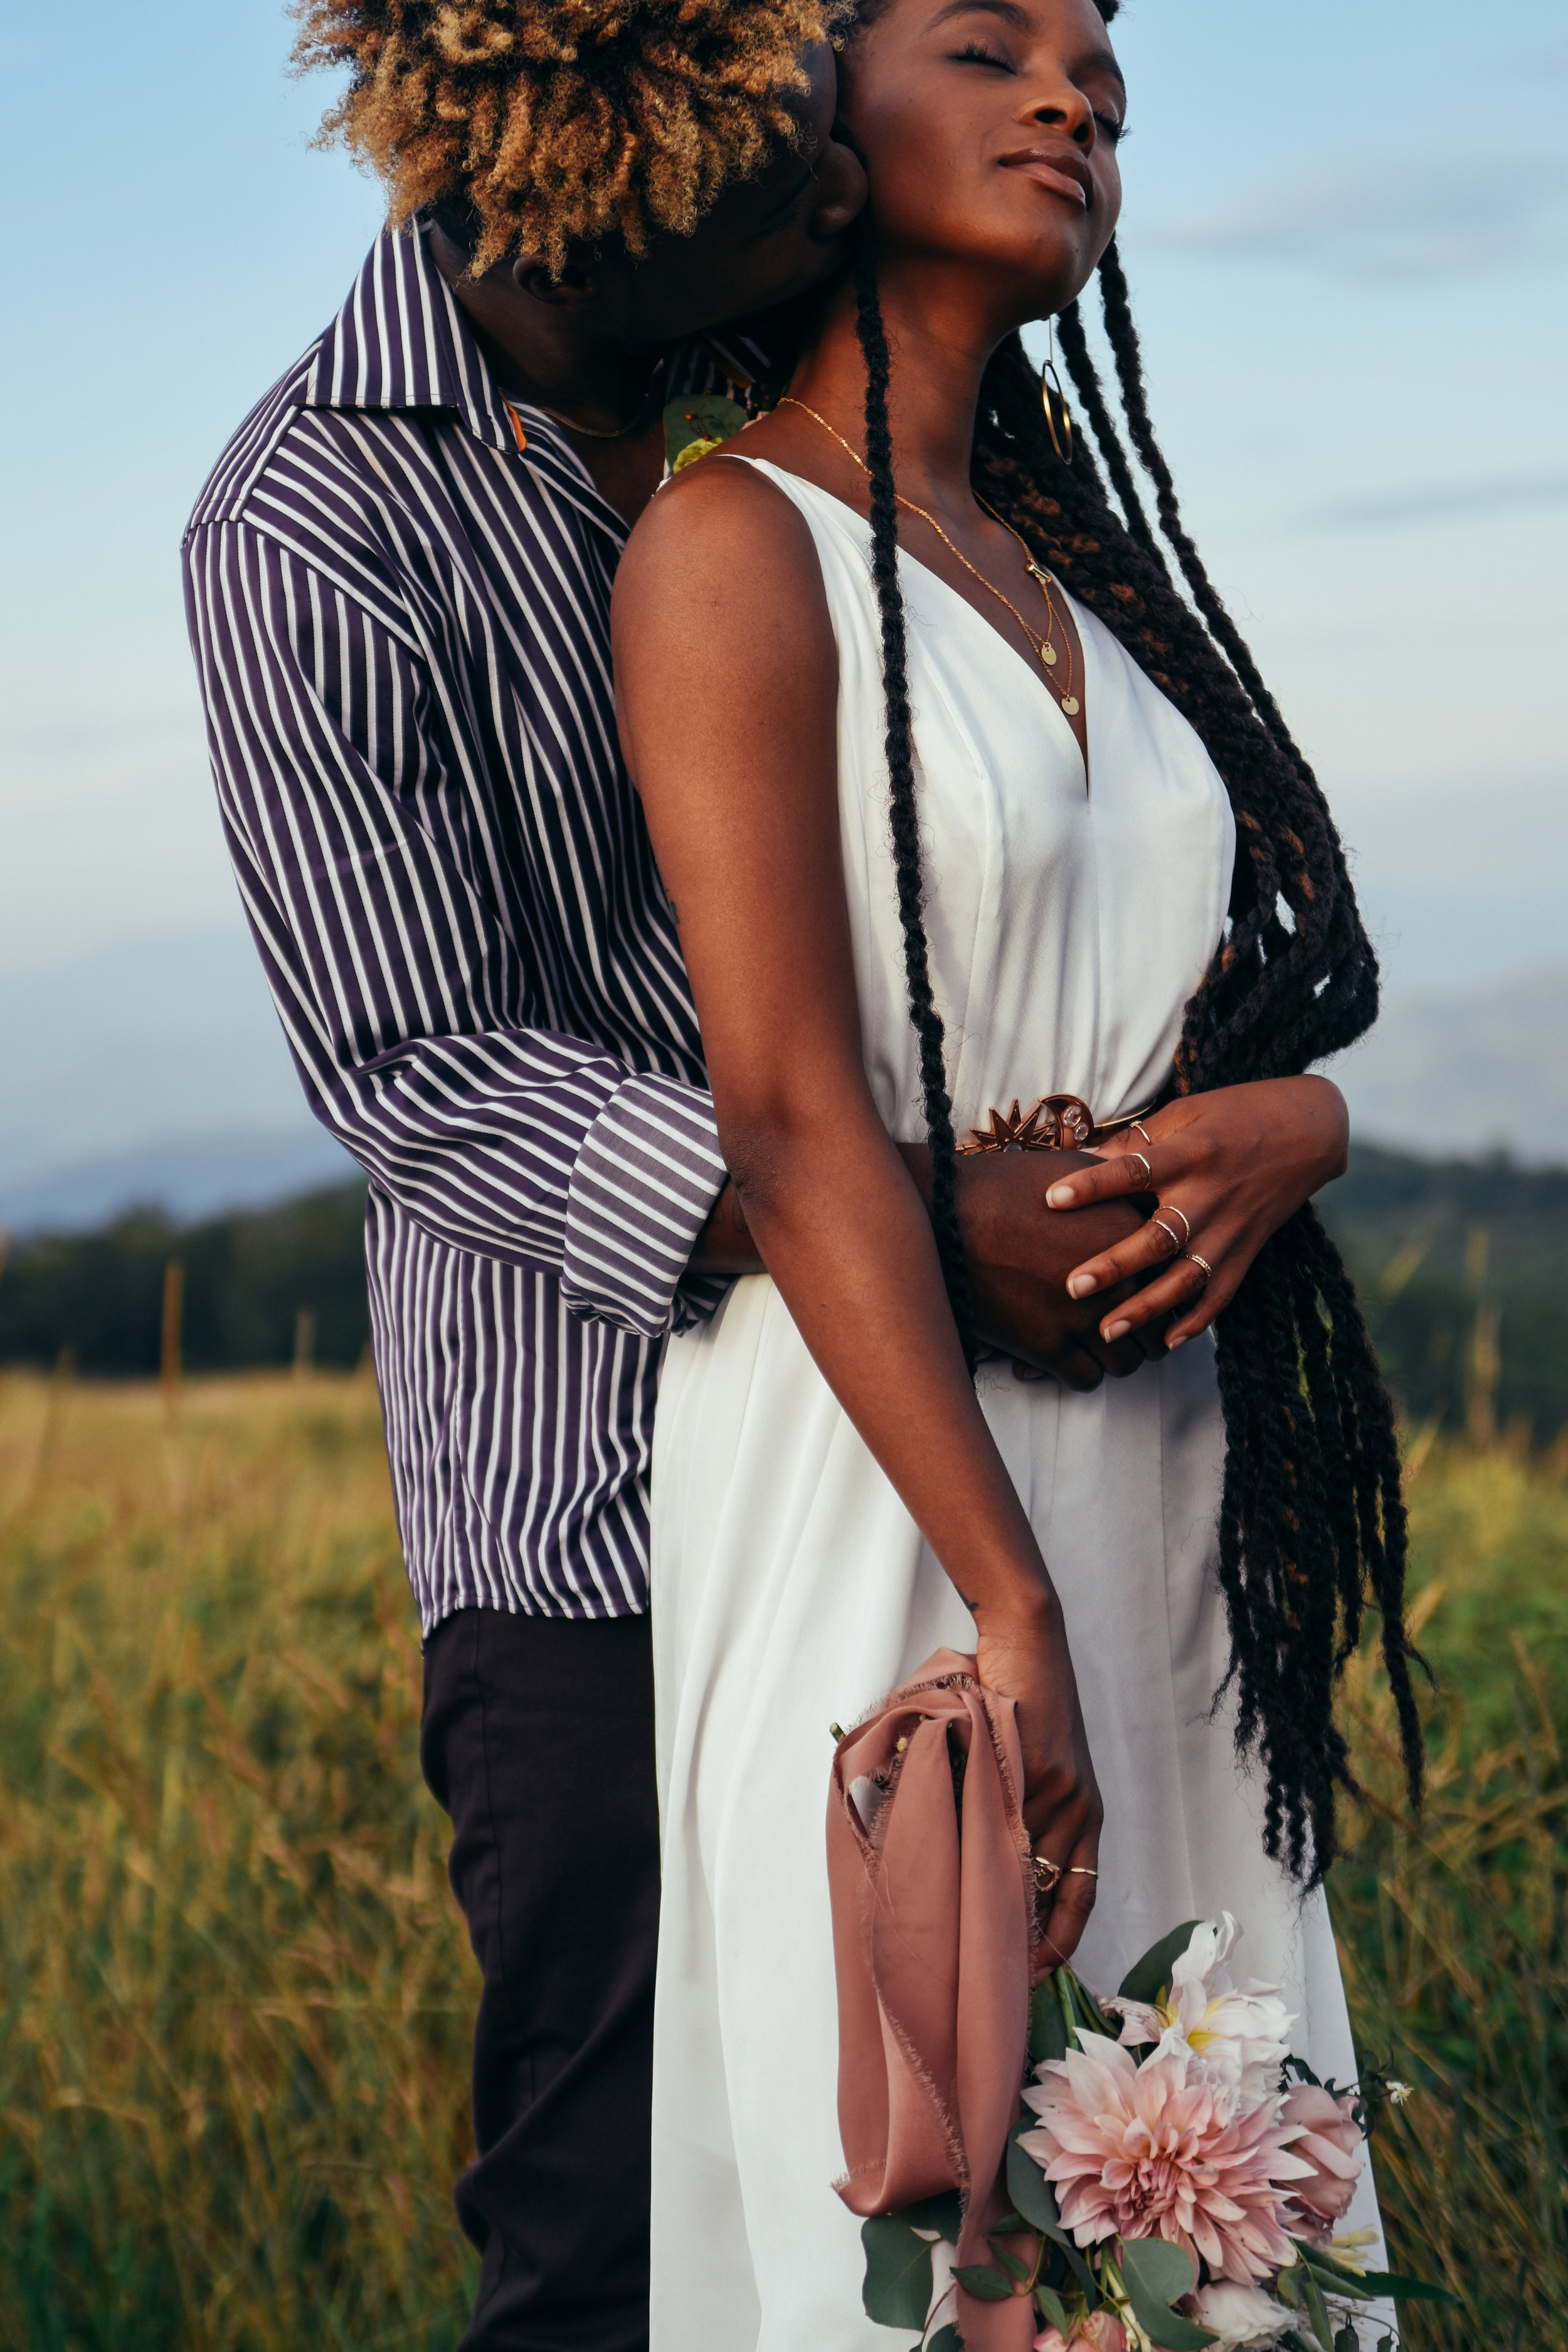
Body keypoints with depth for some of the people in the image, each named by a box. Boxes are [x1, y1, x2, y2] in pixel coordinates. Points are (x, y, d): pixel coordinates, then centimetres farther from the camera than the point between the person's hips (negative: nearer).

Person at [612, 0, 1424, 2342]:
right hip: (882, 1471, -7)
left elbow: (1270, 996, 18)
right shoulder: (740, 541, -7)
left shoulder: (1080, 566, 15)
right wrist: (1011, 1607, -20)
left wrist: (1292, 1122, -8)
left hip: (1164, 1494, 7)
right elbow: (793, 1121, -15)